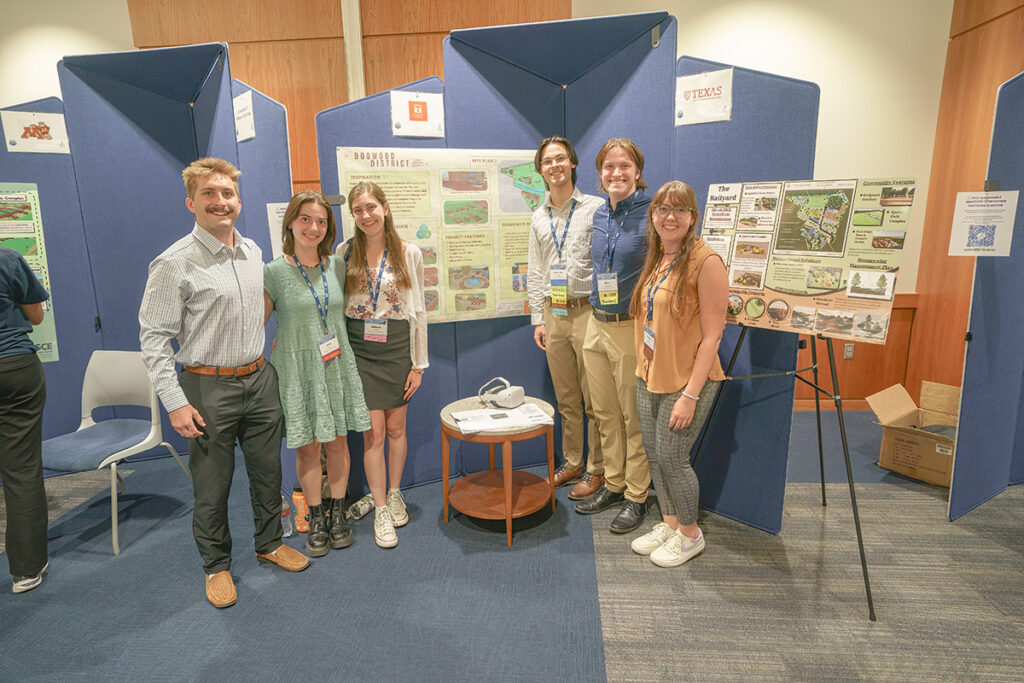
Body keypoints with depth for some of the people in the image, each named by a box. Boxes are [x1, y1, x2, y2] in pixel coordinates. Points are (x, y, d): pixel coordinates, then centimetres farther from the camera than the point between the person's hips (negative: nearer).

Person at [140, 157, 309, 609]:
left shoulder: (253, 252, 6)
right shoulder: (175, 264, -13)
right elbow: (154, 337, -12)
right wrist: (175, 402, -16)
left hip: (259, 379, 6)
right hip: (209, 388, -5)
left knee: (268, 472, 16)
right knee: (212, 486, 8)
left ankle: (269, 543, 37)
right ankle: (216, 564, 30)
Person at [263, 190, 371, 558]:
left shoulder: (337, 266, 4)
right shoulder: (274, 272, -6)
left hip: (336, 366, 3)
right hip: (297, 370, -3)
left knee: (337, 442, 9)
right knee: (307, 447, 6)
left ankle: (337, 512, 27)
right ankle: (316, 519, 23)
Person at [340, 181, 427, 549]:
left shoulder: (409, 254, -1)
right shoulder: (344, 252, 1)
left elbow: (418, 311, 1)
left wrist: (418, 364, 0)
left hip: (397, 347, 0)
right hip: (359, 349, 0)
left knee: (396, 426, 11)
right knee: (373, 430, -1)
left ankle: (394, 494, 33)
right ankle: (381, 510, 14)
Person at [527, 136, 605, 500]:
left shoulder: (595, 208, -2)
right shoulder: (538, 217, 14)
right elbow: (534, 271, 15)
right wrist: (538, 318, 9)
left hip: (587, 310, -5)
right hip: (553, 312, 5)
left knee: (594, 399, 1)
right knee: (565, 398, 14)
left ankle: (596, 469, 16)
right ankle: (572, 461, 28)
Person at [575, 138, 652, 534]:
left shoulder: (652, 213, -11)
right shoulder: (599, 216, 10)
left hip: (633, 328, -7)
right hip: (597, 326, 7)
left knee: (634, 418, 5)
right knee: (605, 414, 15)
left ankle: (636, 496, 21)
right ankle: (612, 484, 32)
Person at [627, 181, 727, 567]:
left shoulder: (706, 262, -15)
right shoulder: (656, 259, 9)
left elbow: (712, 335, -17)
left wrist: (690, 394, -19)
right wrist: (643, 370, 11)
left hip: (687, 382, -7)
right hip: (649, 377, 7)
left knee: (672, 458, 2)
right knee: (654, 454, 15)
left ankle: (690, 535, 25)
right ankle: (669, 523, 35)